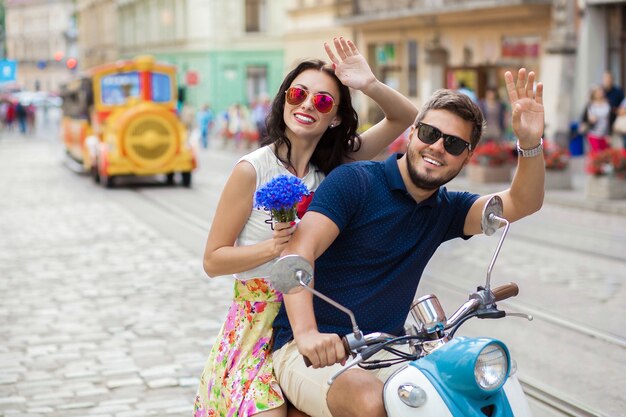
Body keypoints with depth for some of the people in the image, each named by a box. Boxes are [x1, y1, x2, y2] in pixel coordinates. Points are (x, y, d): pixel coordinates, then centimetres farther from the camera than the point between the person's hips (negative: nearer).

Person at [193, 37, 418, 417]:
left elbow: (405, 117, 0)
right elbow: (213, 261, -8)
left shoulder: (335, 165, 2)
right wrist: (273, 247, -24)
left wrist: (369, 84, -18)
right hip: (259, 326, -4)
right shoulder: (253, 170, -11)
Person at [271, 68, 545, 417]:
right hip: (318, 352, -6)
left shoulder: (445, 209, 13)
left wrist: (530, 143, -20)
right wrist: (306, 333, -37)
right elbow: (298, 253, -20)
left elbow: (523, 202, 1)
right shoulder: (354, 181, -7)